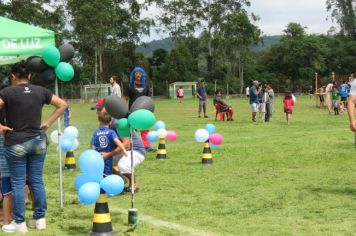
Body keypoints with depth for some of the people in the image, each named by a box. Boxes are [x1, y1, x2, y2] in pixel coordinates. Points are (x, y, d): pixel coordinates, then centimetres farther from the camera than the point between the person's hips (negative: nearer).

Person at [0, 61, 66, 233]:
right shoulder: (40, 91, 4)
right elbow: (62, 104, 8)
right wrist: (48, 123, 9)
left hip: (16, 144, -4)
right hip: (38, 141, 4)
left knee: (18, 183, 3)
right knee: (37, 181, 11)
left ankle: (19, 223, 9)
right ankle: (40, 219, 17)